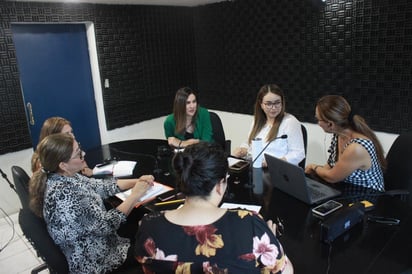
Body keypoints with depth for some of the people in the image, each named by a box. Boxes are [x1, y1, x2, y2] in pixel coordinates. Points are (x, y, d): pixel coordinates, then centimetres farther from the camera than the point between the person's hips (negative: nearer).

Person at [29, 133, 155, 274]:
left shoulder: (64, 177, -7)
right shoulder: (63, 194, -34)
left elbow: (100, 186, 3)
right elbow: (106, 224, -28)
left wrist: (136, 181, -8)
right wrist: (135, 195, -20)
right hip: (92, 260, -8)